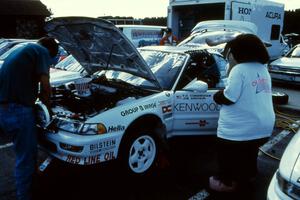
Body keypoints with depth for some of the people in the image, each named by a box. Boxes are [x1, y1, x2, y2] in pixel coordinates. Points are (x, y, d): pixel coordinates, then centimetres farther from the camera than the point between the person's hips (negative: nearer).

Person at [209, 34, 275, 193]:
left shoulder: (239, 69, -18)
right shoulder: (262, 69, 9)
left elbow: (228, 98, -23)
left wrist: (217, 96, -3)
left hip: (241, 128, -8)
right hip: (263, 125, 8)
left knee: (228, 155, 13)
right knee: (248, 152, 29)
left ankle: (227, 182, 28)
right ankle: (248, 176, 46)